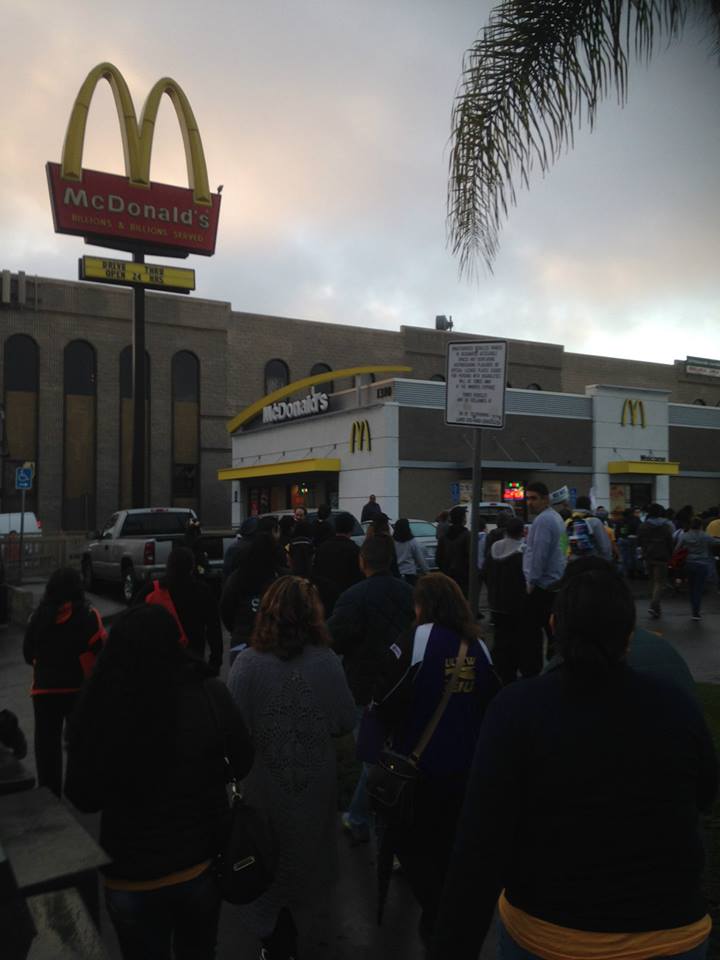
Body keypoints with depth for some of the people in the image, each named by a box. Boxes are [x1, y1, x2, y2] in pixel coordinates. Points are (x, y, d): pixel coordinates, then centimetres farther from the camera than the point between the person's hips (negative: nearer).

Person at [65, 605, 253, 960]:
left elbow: (83, 799, -6)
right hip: (199, 867, 0)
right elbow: (245, 765, -4)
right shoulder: (210, 697, -20)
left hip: (129, 879, 0)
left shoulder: (95, 709, -21)